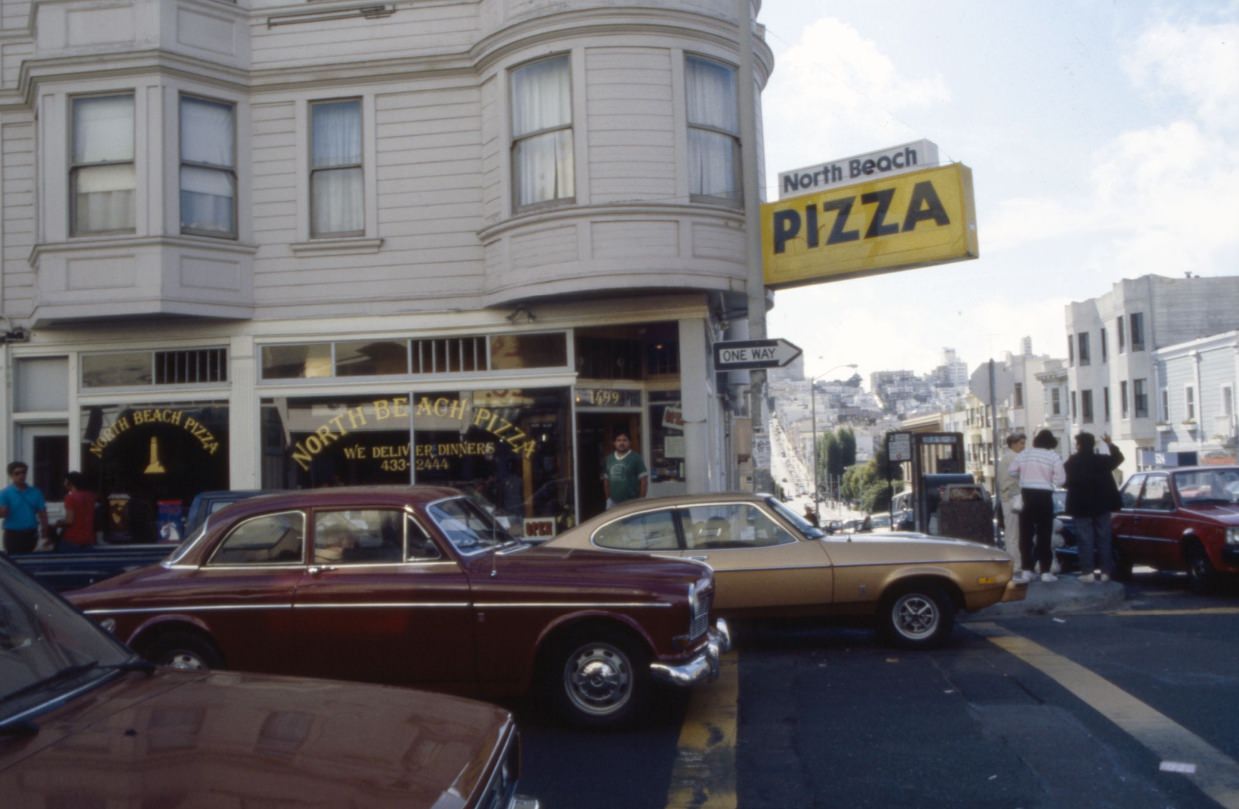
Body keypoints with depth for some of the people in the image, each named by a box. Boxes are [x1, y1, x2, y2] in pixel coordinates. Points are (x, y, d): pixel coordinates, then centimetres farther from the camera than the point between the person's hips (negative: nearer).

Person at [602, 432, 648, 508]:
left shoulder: (635, 458, -5)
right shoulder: (609, 459, 10)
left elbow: (644, 480, -6)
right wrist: (608, 498, 14)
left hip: (631, 503, -4)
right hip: (613, 502, 5)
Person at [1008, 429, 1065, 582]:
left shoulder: (1024, 454, 3)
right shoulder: (1053, 456, -6)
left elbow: (1011, 470, 8)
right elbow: (1060, 479, -8)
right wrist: (1049, 480, 12)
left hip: (1026, 495, 3)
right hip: (1044, 496, -3)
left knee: (1026, 533, 8)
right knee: (1044, 534, 2)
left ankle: (1026, 570, 8)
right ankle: (1045, 572, 1)